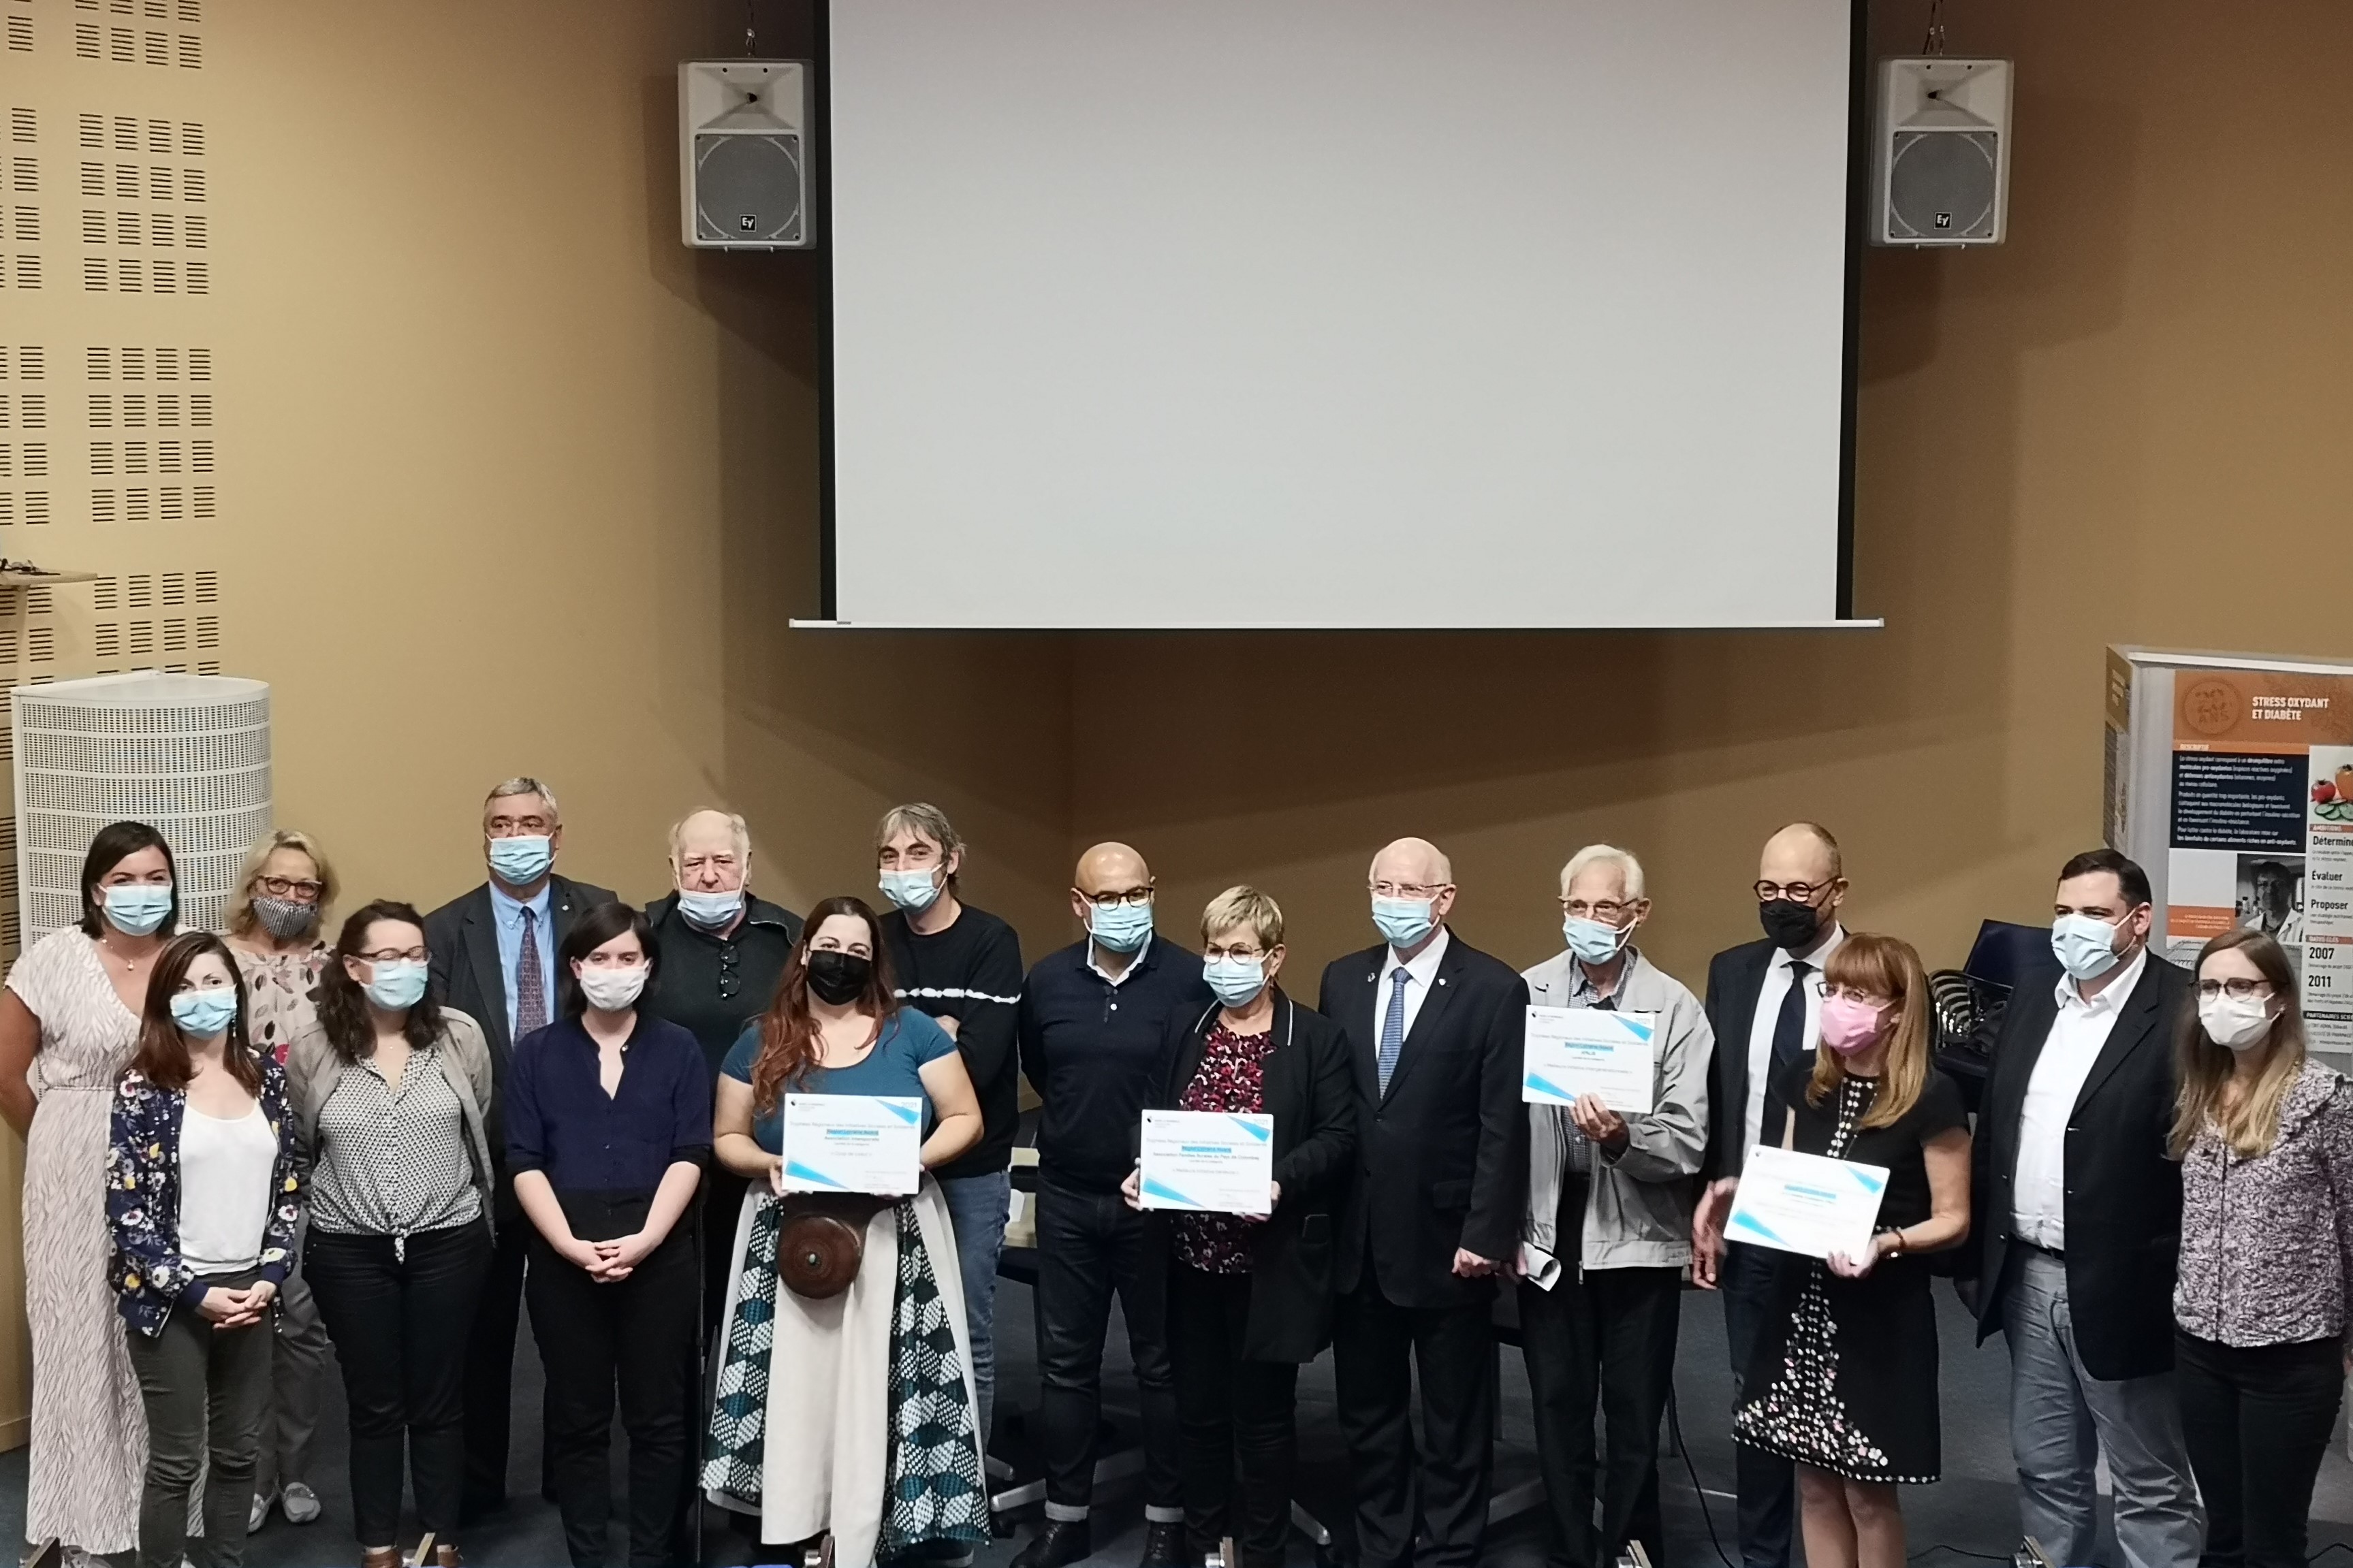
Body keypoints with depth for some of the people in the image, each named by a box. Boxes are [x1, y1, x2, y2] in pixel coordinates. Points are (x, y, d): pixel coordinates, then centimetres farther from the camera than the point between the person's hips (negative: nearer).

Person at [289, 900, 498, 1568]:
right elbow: (297, 1147, 7)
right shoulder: (311, 1047, -6)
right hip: (350, 1250, 0)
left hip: (447, 1243, 0)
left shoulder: (461, 1035, -4)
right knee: (374, 1404, 9)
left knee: (439, 1401, 10)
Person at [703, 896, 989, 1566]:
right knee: (795, 1387, -1)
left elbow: (966, 1119, 3)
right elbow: (727, 1139, 10)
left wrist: (915, 1159, -15)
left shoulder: (912, 1032, 1)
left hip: (892, 1239, -1)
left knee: (881, 1387, -5)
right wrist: (768, 1164, -11)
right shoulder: (762, 1042, 5)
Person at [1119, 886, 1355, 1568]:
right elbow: (1155, 1120, 13)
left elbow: (1338, 1135, -8)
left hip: (1268, 1257, -4)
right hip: (1190, 1254, 4)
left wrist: (1282, 1182, -23)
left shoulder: (1317, 1038, -4)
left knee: (1264, 1414, 6)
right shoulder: (1182, 1031, 10)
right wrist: (1143, 1170, -7)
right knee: (1198, 1408, 12)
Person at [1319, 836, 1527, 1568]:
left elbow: (1505, 1126, -11)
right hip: (1358, 1237, 5)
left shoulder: (1495, 990, -8)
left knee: (1455, 1419, 8)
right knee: (1367, 1412, 14)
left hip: (1446, 1240, -5)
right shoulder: (1343, 980, 7)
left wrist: (1486, 1234, -15)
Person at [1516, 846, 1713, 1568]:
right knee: (1558, 1409, 12)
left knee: (1634, 1415, 7)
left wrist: (1623, 1137, -29)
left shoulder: (1675, 1008, -6)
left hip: (1637, 1237, -2)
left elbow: (1687, 1142, -11)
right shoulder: (1527, 994, 0)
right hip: (1548, 1234, 2)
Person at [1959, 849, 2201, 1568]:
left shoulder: (2182, 1009, -13)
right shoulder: (2032, 994, 9)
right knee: (2045, 1472, 18)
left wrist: (2182, 1288, -16)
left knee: (2150, 1487, 5)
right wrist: (1976, 1258, 12)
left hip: (2120, 1290, -7)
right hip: (2027, 1278, 7)